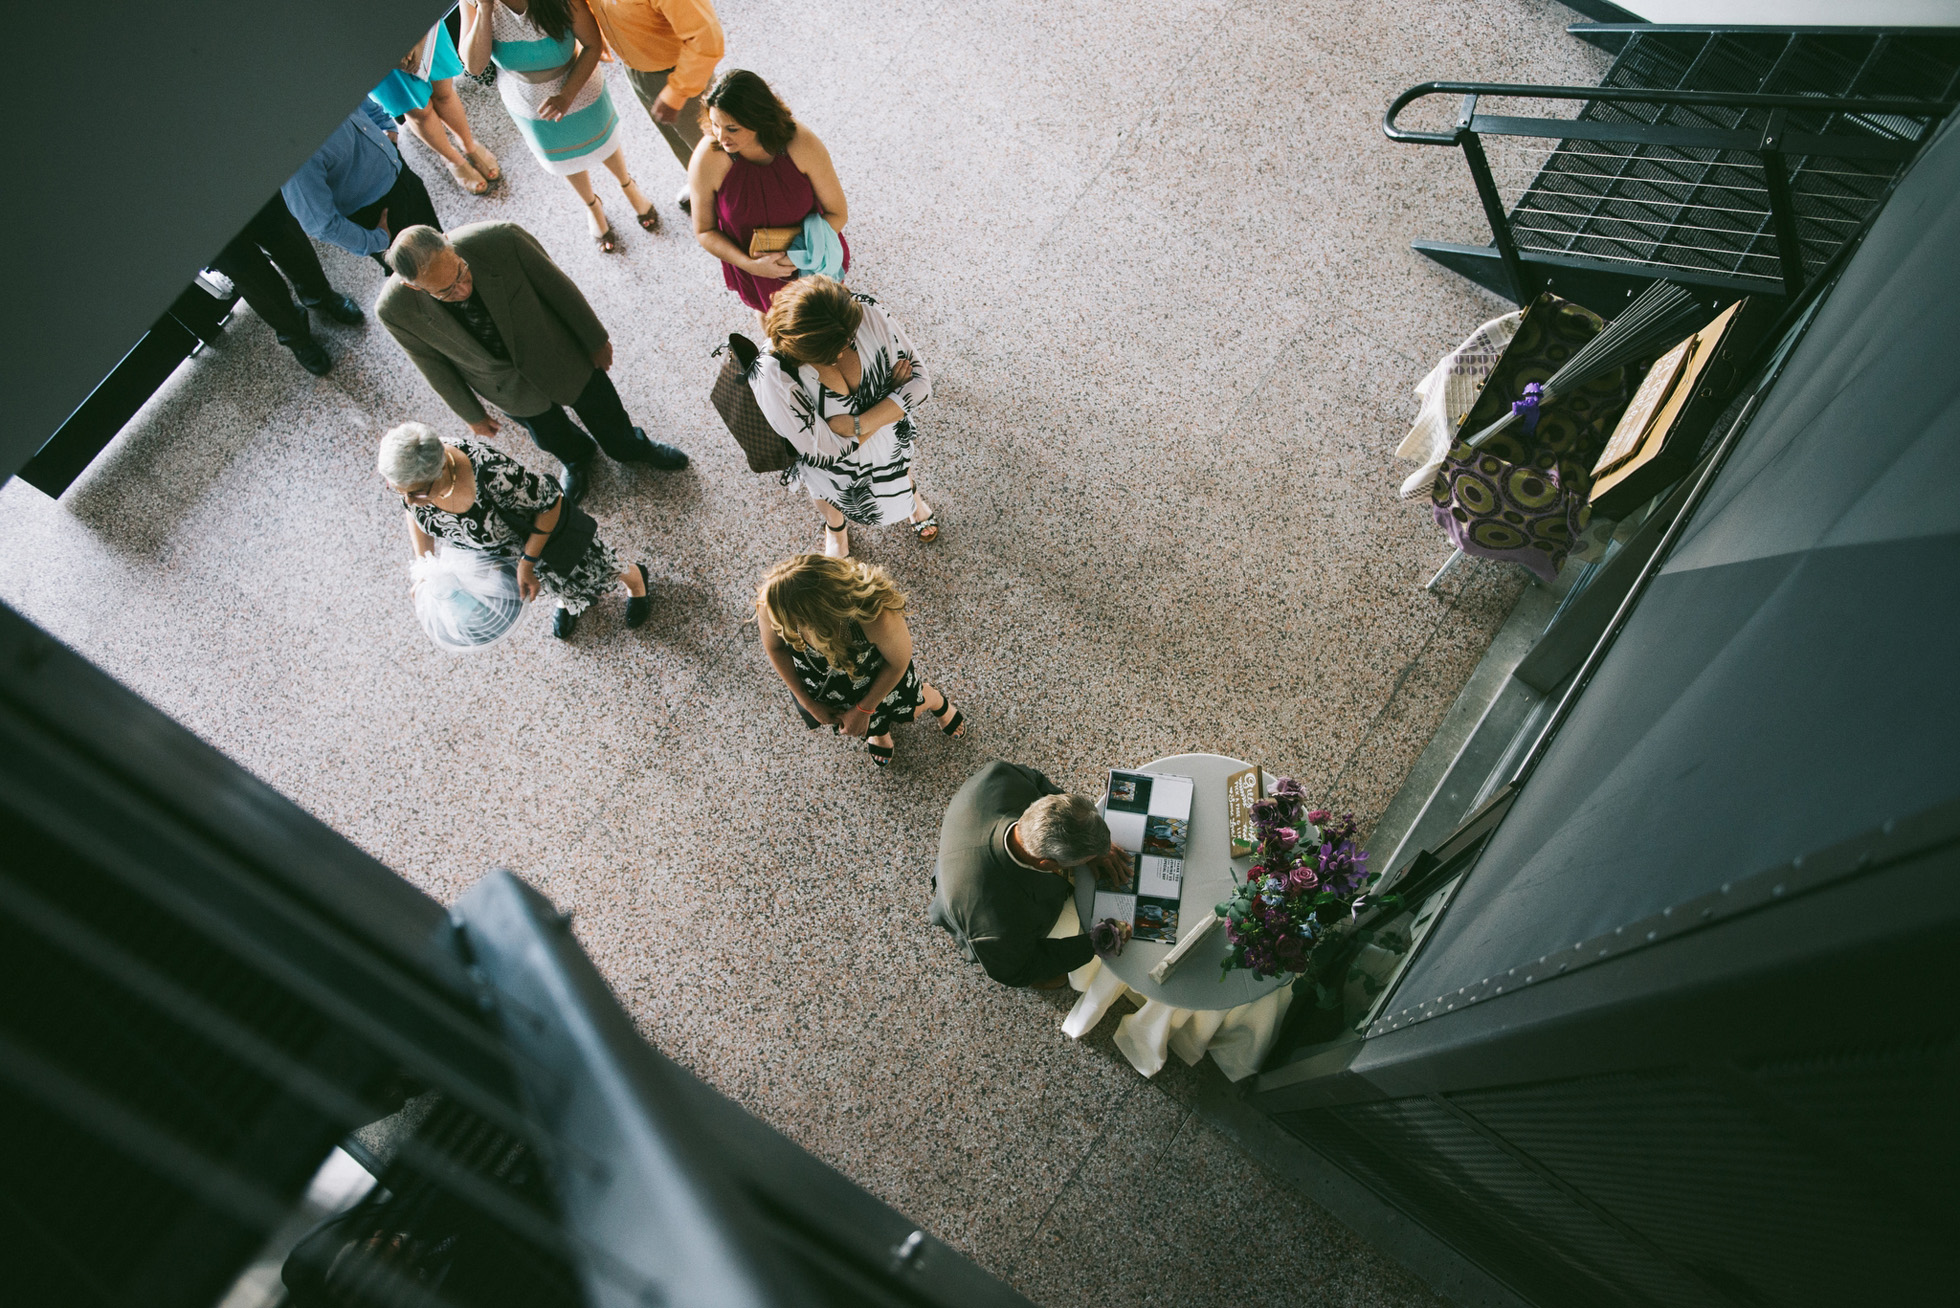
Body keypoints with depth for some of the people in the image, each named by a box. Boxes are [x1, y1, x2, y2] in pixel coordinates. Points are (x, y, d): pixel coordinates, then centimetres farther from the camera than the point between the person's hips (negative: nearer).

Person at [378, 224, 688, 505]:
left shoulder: (501, 239, -38)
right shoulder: (394, 310, -32)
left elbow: (557, 286, -20)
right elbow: (431, 362, -11)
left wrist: (596, 340, -6)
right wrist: (472, 414, 2)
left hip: (557, 352, 0)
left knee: (601, 408, 24)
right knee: (550, 436, 25)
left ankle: (632, 447, 59)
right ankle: (575, 457, 63)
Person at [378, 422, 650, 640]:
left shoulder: (493, 475, -49)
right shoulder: (409, 475, -30)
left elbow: (551, 503, -30)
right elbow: (414, 512, -4)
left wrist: (528, 562, -25)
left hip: (540, 530, -5)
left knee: (581, 577, 23)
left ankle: (633, 576, 56)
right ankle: (566, 600, 67)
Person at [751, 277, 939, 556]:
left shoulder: (866, 314, -33)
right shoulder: (771, 375, -41)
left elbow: (921, 380, -24)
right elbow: (826, 449, -34)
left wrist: (857, 423, -34)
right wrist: (890, 392, -28)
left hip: (888, 444, 3)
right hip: (832, 461, -2)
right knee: (834, 500, 33)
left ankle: (912, 498, 73)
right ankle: (835, 528, 70)